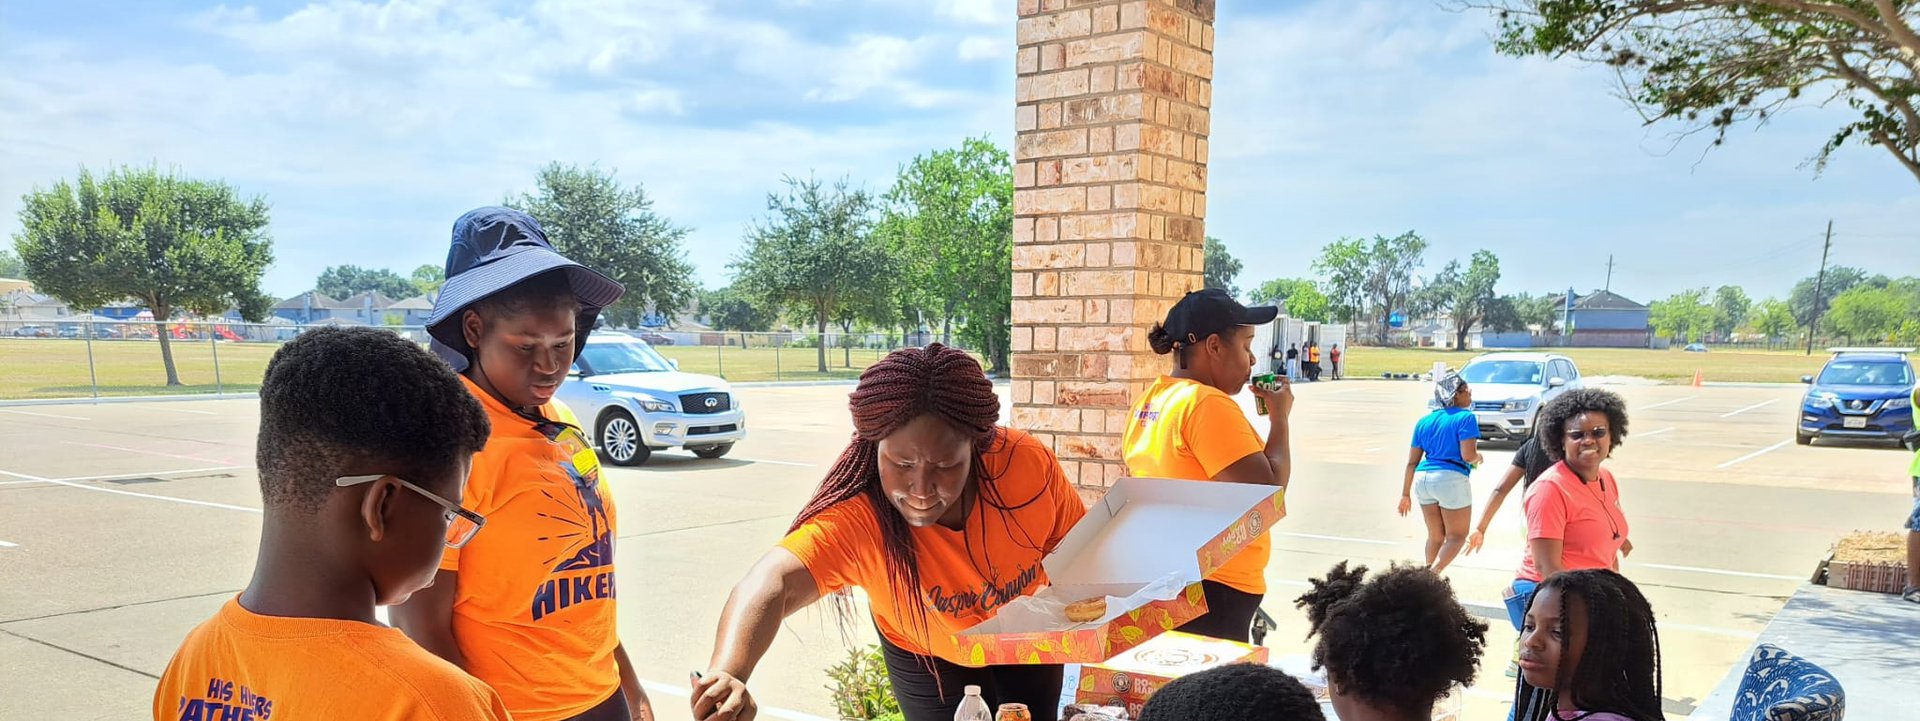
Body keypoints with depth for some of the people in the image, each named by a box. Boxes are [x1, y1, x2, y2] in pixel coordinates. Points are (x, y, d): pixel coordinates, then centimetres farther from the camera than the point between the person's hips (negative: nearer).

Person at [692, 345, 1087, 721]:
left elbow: (1077, 541, -12)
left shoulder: (1028, 463, -33)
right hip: (925, 657, -2)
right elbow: (772, 581, -59)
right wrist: (728, 672, -77)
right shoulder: (857, 518, -41)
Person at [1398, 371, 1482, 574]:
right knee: (1457, 536, 6)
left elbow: (1412, 462, 12)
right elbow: (1468, 456, -14)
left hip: (1423, 479, 6)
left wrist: (1405, 494, 15)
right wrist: (1478, 457, 10)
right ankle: (1433, 573, -14)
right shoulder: (1465, 418, -4)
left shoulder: (1424, 422, 14)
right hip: (1452, 480, -6)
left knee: (1435, 536, 20)